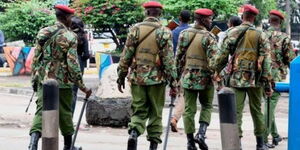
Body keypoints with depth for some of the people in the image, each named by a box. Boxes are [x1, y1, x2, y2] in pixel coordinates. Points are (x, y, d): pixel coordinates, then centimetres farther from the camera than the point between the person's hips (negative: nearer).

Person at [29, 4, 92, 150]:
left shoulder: (43, 33, 5)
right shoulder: (69, 37, -10)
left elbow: (36, 59, 7)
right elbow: (72, 63, -14)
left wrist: (34, 79, 16)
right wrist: (81, 86, -9)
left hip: (43, 79, 3)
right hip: (62, 82, -3)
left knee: (41, 110, -1)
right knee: (65, 113, 10)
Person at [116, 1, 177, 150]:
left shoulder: (135, 29, 0)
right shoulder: (164, 32, -5)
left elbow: (126, 55, 0)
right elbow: (168, 60, -7)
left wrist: (121, 76, 9)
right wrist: (173, 83, -3)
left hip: (137, 77, 1)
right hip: (156, 79, -1)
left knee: (138, 111, 8)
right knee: (155, 113, 10)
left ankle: (134, 133, -17)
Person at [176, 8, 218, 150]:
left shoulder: (184, 34, 3)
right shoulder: (209, 37, -11)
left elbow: (179, 56, 6)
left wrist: (178, 73, 15)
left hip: (188, 77, 3)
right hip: (205, 78, -3)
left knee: (189, 109, 7)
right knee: (207, 106, 14)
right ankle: (201, 133, -5)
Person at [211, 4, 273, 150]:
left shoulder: (233, 33, 0)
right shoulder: (260, 35, -1)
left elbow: (222, 55, 0)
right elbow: (266, 60, -5)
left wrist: (214, 70, 13)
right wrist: (268, 83, -2)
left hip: (236, 78, 0)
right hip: (255, 79, 0)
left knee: (236, 111, 1)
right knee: (256, 111, 12)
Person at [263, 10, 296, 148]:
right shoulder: (284, 38, -8)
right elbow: (291, 59, -7)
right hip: (276, 76, -4)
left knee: (269, 105, 18)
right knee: (270, 106, -3)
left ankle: (275, 135, 25)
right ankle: (264, 139, -6)